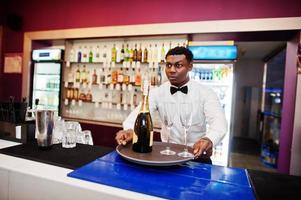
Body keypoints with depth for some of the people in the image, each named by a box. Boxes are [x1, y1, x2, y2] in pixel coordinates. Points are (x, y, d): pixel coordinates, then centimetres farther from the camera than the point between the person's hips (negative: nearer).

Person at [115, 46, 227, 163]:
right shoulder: (157, 92, -2)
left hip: (197, 156, -1)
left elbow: (218, 121, -21)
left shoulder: (206, 93, -7)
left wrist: (209, 139, -44)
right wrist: (129, 130, -39)